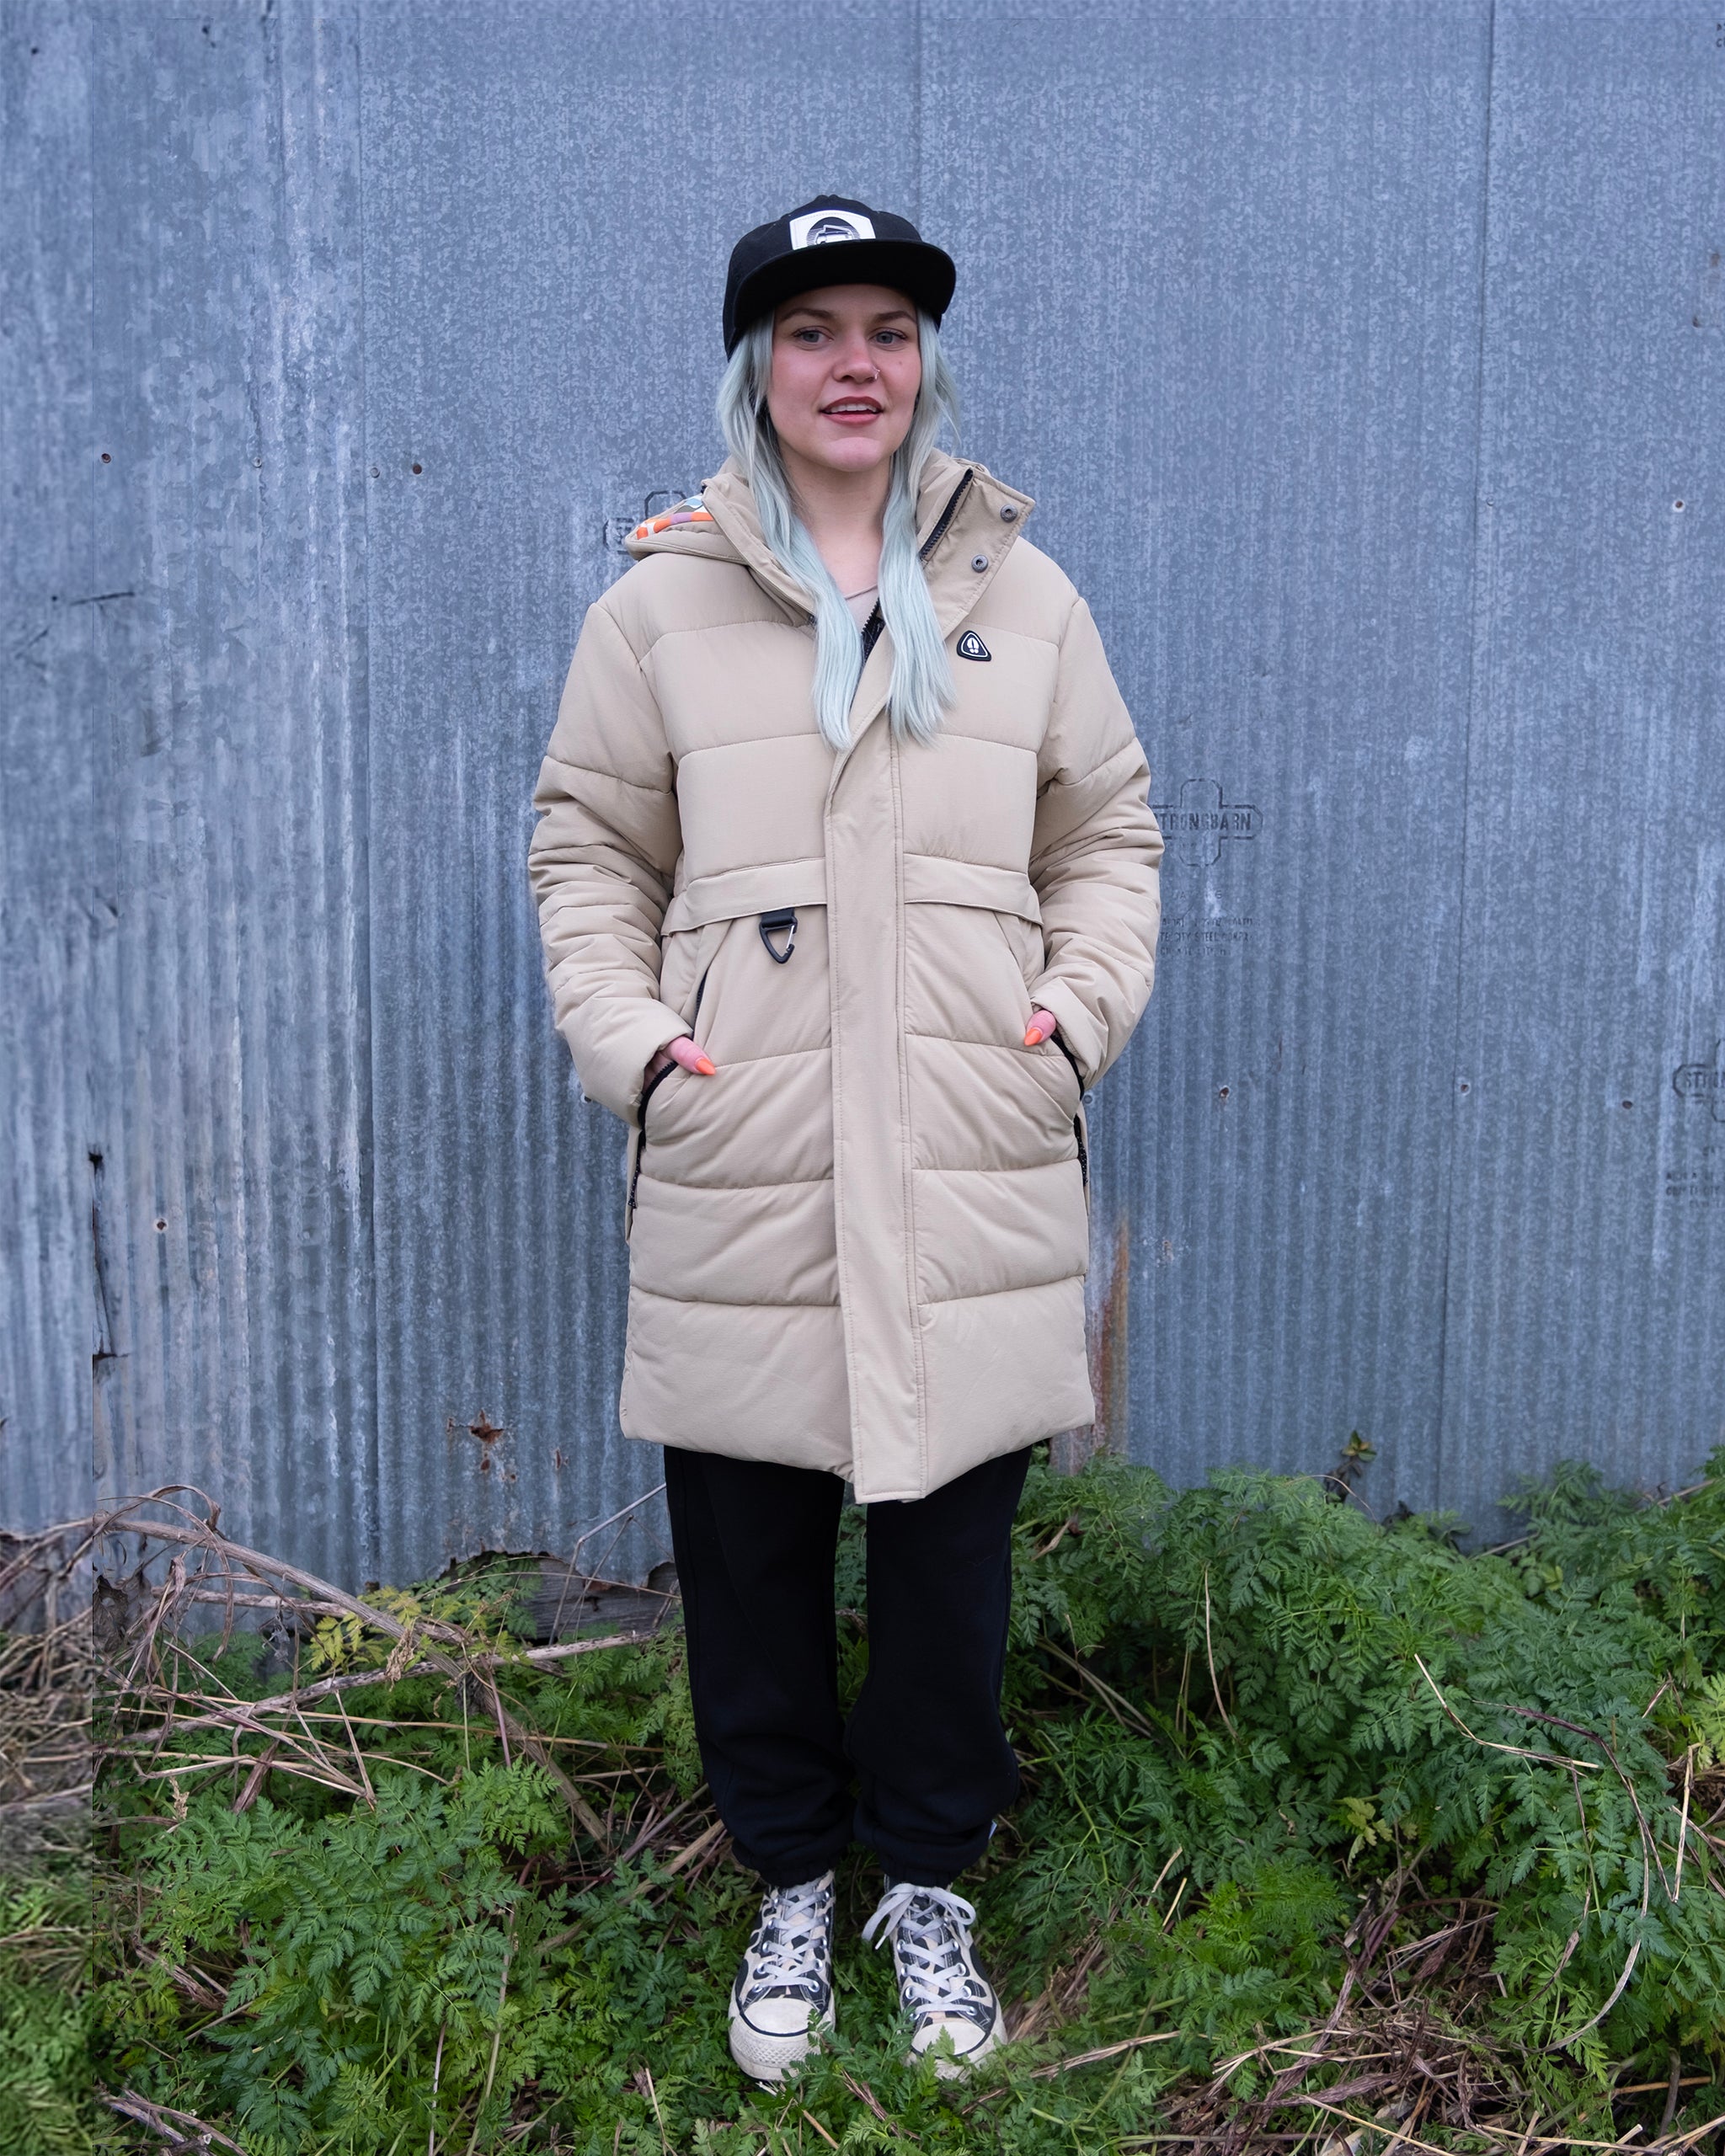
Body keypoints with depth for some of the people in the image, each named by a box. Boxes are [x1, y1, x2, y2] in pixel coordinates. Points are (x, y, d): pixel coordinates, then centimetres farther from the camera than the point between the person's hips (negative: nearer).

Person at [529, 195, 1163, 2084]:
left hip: (974, 1181, 1)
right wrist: (624, 1035, -3)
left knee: (953, 1550, 9)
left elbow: (1108, 832, 16)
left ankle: (927, 1885, 32)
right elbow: (589, 844, 11)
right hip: (736, 1180, 0)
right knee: (749, 1556, 9)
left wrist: (1082, 1005, 1)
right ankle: (793, 1882, 33)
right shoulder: (661, 601, 7)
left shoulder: (1021, 595, 11)